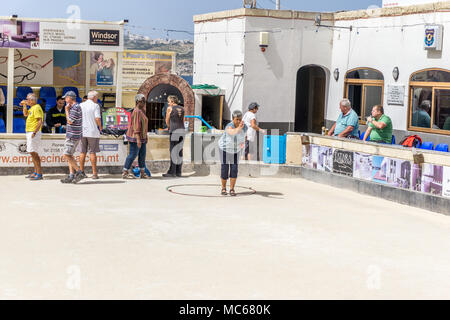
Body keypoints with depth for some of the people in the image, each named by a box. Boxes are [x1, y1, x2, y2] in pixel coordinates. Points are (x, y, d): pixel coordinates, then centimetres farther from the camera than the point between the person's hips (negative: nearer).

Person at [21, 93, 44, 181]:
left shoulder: (37, 108, -14)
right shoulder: (32, 108, 17)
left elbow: (40, 121, -22)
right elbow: (25, 114, 35)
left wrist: (34, 132, -25)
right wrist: (24, 105, 20)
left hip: (34, 133, -11)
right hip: (29, 132, 11)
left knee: (33, 152, -14)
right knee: (33, 153, 13)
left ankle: (39, 174, -15)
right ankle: (36, 172, 18)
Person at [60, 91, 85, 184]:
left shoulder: (75, 108, -17)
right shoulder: (76, 107, 15)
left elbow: (70, 121, -17)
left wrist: (67, 110, -10)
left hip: (73, 136, -10)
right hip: (71, 135, 10)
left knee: (67, 155, -10)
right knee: (69, 155, 10)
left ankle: (79, 172, -8)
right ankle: (71, 176, 9)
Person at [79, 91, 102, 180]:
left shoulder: (80, 105, 7)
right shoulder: (95, 106, -7)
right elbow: (97, 118, -16)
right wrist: (100, 128, 0)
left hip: (82, 132, 4)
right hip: (92, 132, -4)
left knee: (83, 152, 11)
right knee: (92, 152, -2)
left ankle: (81, 172, 12)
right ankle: (94, 173, -2)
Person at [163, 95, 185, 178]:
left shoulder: (170, 108, 0)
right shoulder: (182, 109, 15)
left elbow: (167, 121, 10)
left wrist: (169, 128, 30)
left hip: (174, 131, -6)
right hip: (182, 131, 6)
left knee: (173, 152, -4)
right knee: (179, 152, 8)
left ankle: (172, 172, -4)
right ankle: (178, 172, 10)